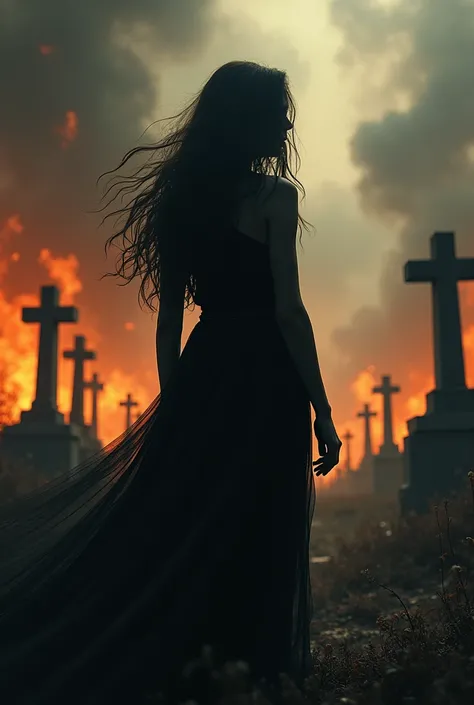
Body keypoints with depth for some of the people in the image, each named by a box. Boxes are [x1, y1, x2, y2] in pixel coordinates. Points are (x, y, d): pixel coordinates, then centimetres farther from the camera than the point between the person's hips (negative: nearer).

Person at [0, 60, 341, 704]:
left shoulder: (183, 194, 13)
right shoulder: (273, 194, -6)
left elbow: (168, 318, 12)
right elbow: (288, 310, -12)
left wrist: (174, 406, 17)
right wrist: (321, 411, -10)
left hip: (199, 373, 7)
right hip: (261, 380, -6)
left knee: (172, 528, 12)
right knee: (251, 542, 0)